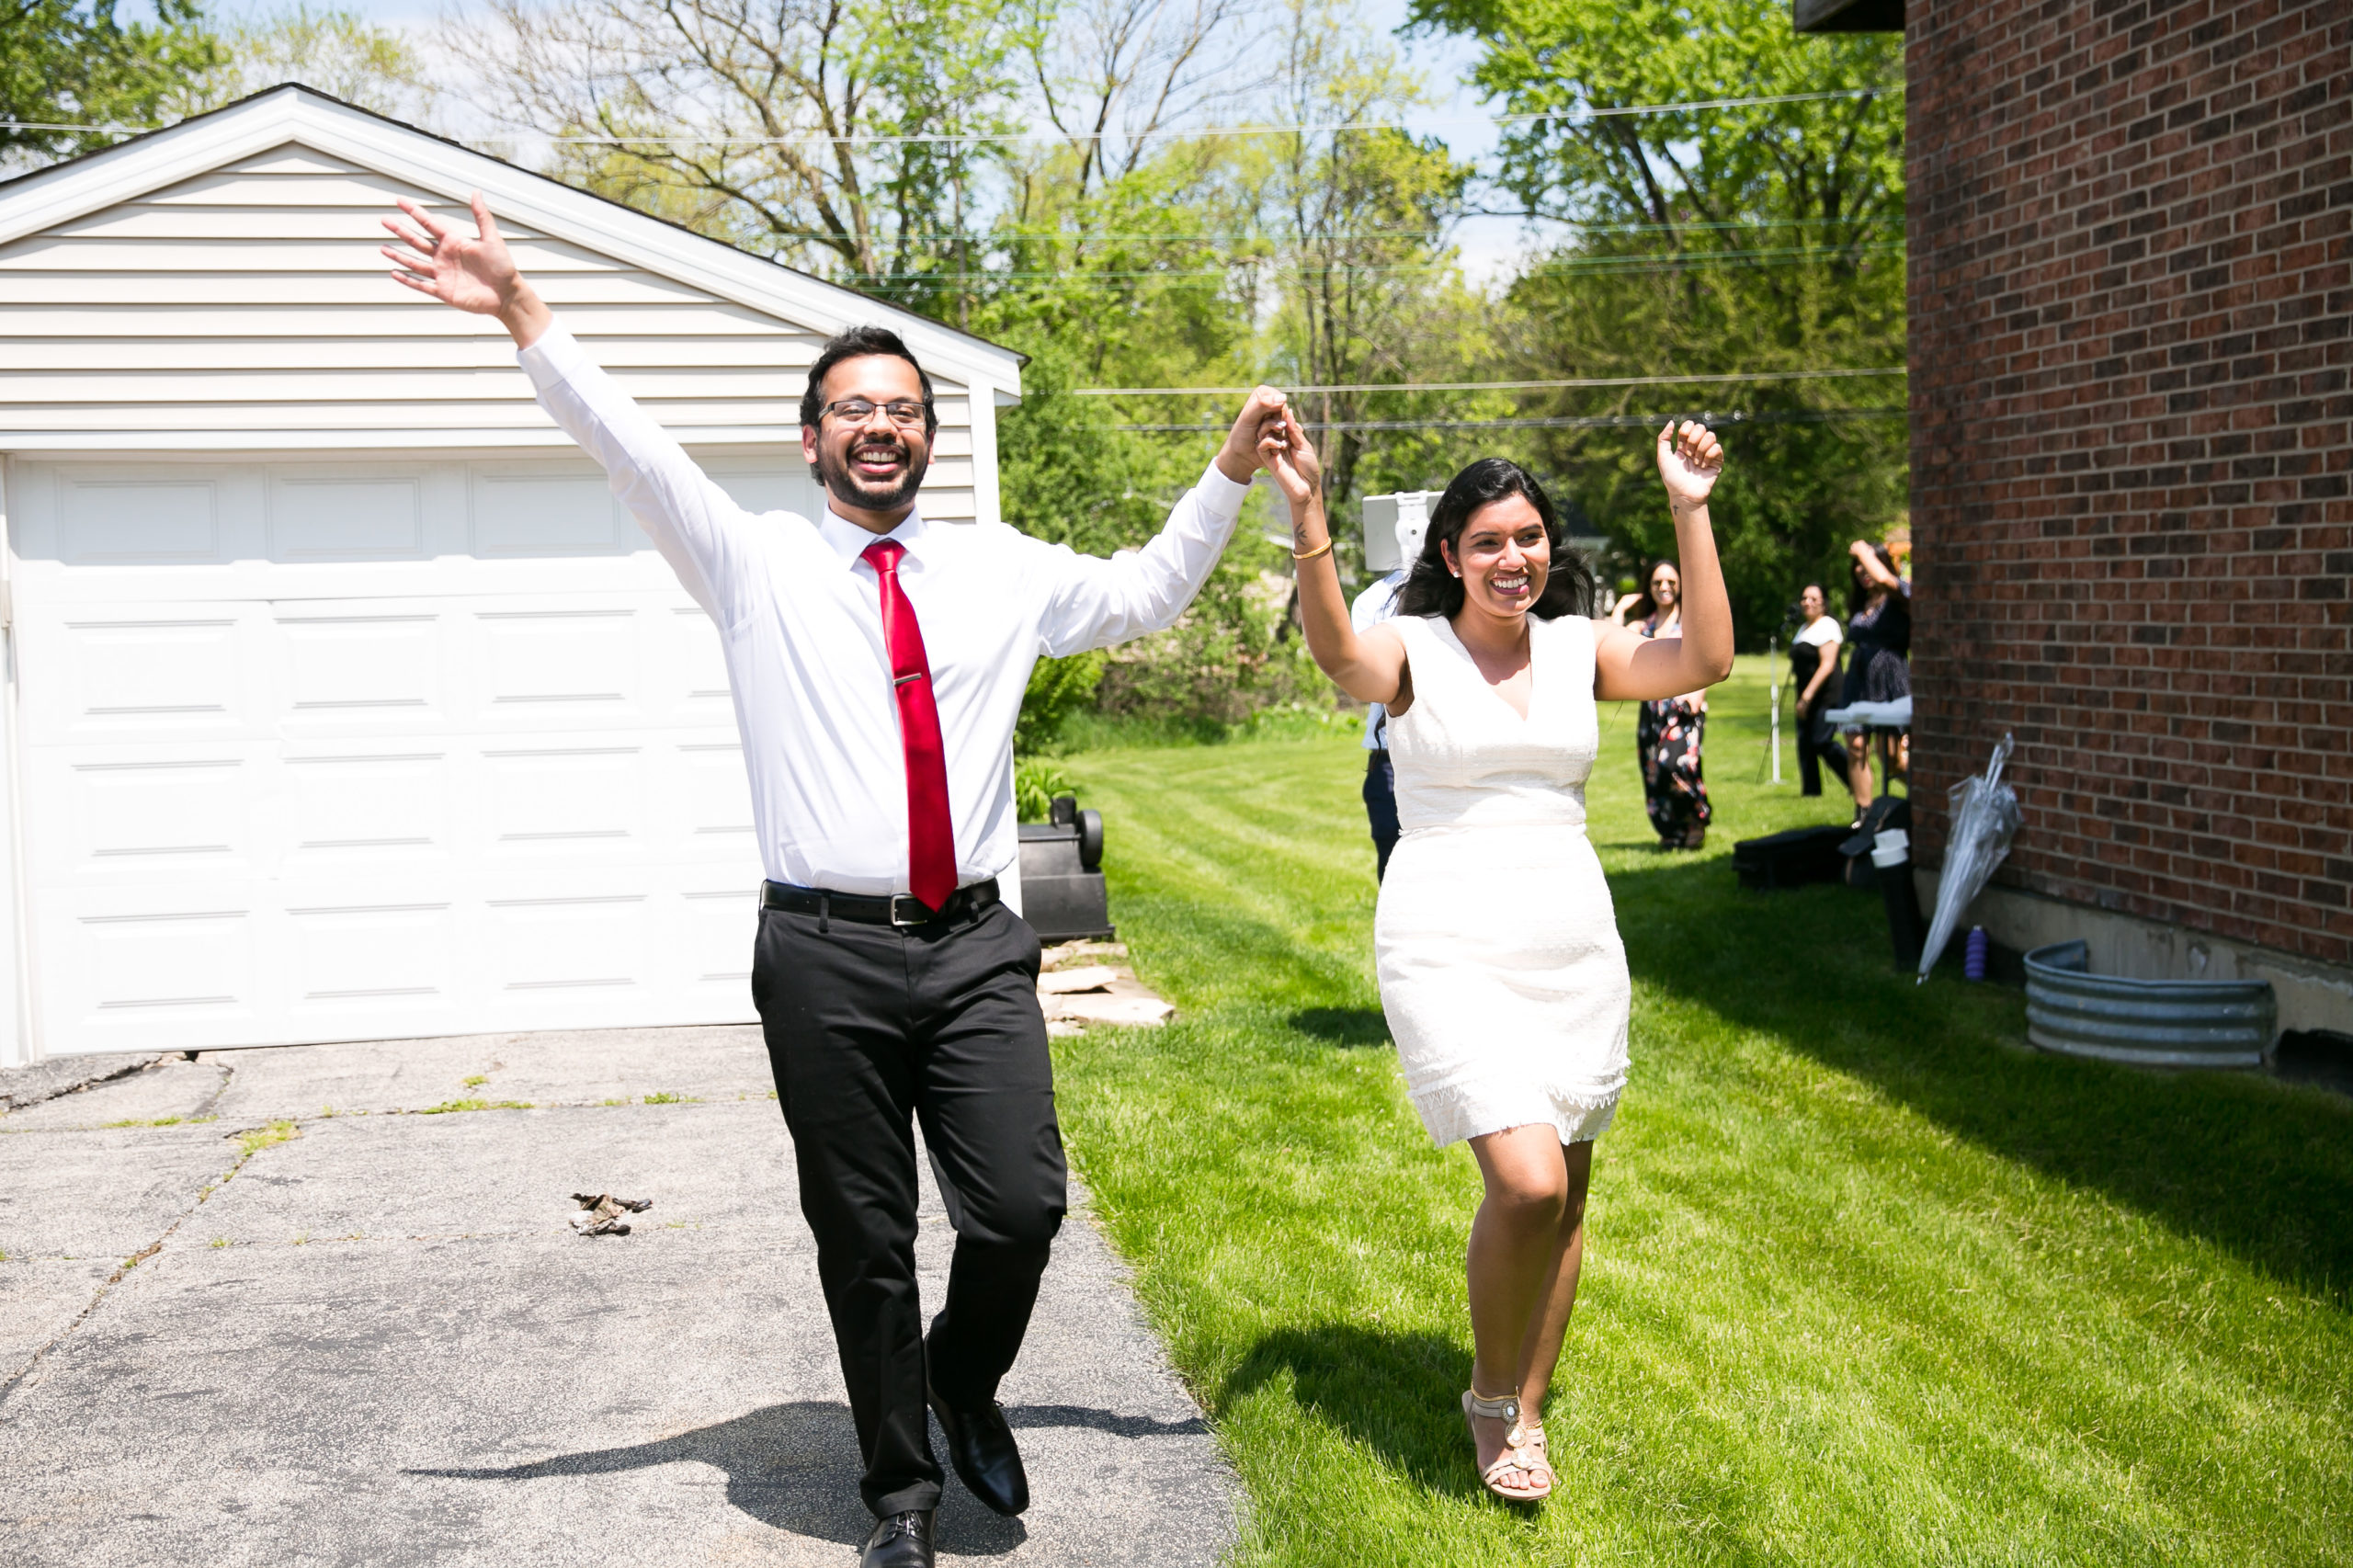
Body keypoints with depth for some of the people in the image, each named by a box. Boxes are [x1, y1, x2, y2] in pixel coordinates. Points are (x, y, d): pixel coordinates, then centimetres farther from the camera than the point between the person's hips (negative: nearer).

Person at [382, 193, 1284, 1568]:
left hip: (977, 949, 2)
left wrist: (1234, 469, 11)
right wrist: (525, 315, -14)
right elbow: (637, 454, -4)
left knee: (1023, 1208, -6)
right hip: (828, 955, -2)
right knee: (864, 1240, 6)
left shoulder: (1001, 570, 13)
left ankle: (966, 1379, 28)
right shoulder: (756, 563, 6)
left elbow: (1145, 594, 21)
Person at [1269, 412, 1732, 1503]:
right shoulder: (1414, 651, -3)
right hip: (1450, 946, -5)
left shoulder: (1579, 649, 8)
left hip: (1574, 942, 5)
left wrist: (1690, 514, -13)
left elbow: (1704, 660, -7)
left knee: (1563, 1195, 9)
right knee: (1527, 1179, -18)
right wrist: (1307, 517, -40)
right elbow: (1336, 652, -27)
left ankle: (1523, 1415, 28)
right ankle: (1490, 1397, 8)